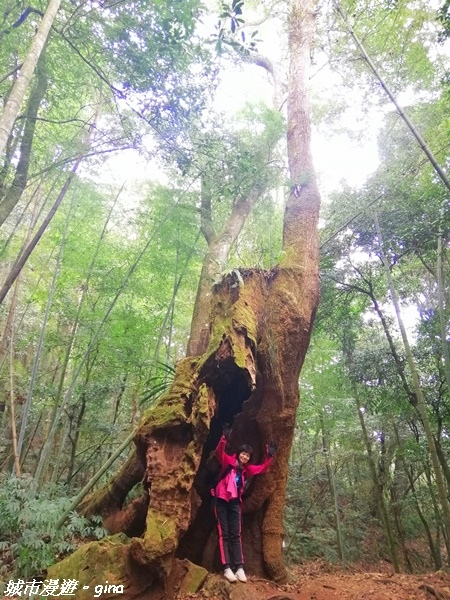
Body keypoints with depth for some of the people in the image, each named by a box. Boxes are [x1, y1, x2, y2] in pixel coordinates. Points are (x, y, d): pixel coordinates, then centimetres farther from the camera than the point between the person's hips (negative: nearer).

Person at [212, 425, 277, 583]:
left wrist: (269, 455, -1)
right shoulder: (228, 461, -7)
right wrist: (224, 439, -43)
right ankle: (227, 568, -2)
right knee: (224, 534, -2)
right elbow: (219, 452, -26)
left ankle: (239, 568, 5)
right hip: (221, 500, -5)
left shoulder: (246, 469, 8)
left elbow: (262, 468, 14)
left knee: (236, 535, 4)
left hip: (235, 502, 5)